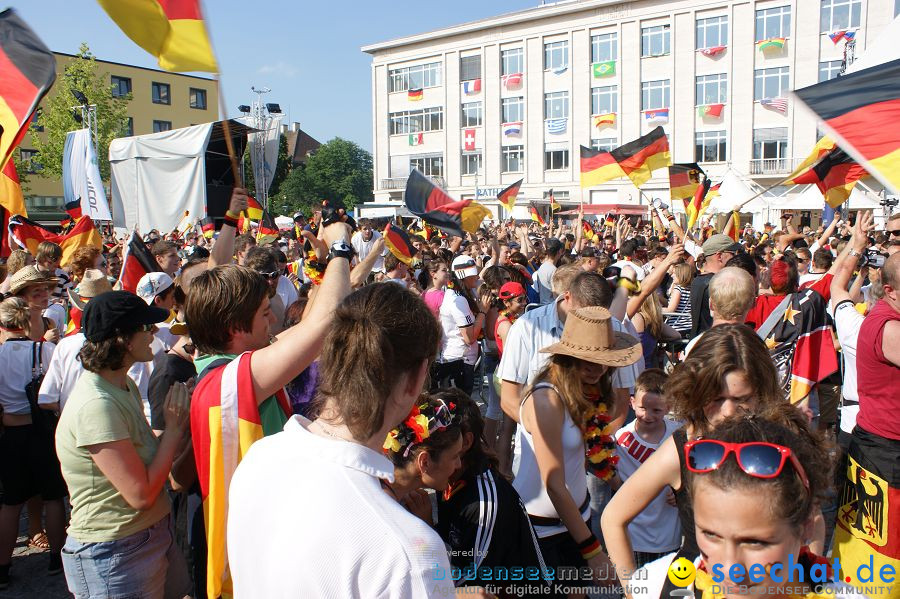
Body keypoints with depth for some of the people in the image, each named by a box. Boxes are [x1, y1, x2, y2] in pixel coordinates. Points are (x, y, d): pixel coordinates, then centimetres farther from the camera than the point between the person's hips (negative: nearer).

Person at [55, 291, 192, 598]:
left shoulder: (125, 386, 6)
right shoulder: (96, 405, -26)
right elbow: (141, 494, -25)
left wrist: (171, 430, -2)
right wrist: (174, 429, -17)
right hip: (115, 555, -9)